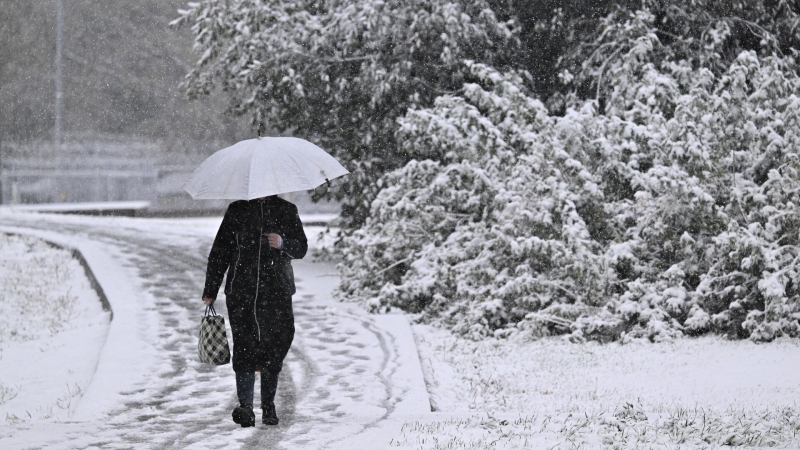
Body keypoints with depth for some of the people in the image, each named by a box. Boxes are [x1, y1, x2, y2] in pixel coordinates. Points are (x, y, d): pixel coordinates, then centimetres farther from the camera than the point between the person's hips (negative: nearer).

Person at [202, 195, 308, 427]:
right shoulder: (237, 210, 10)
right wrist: (210, 291, 8)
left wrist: (283, 243, -15)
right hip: (241, 293, 0)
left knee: (275, 347, -2)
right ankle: (245, 405, -18)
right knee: (244, 347, -12)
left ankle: (268, 406, 10)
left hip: (277, 293, 1)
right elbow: (219, 251, 12)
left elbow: (301, 248, 8)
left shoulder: (285, 210, 10)